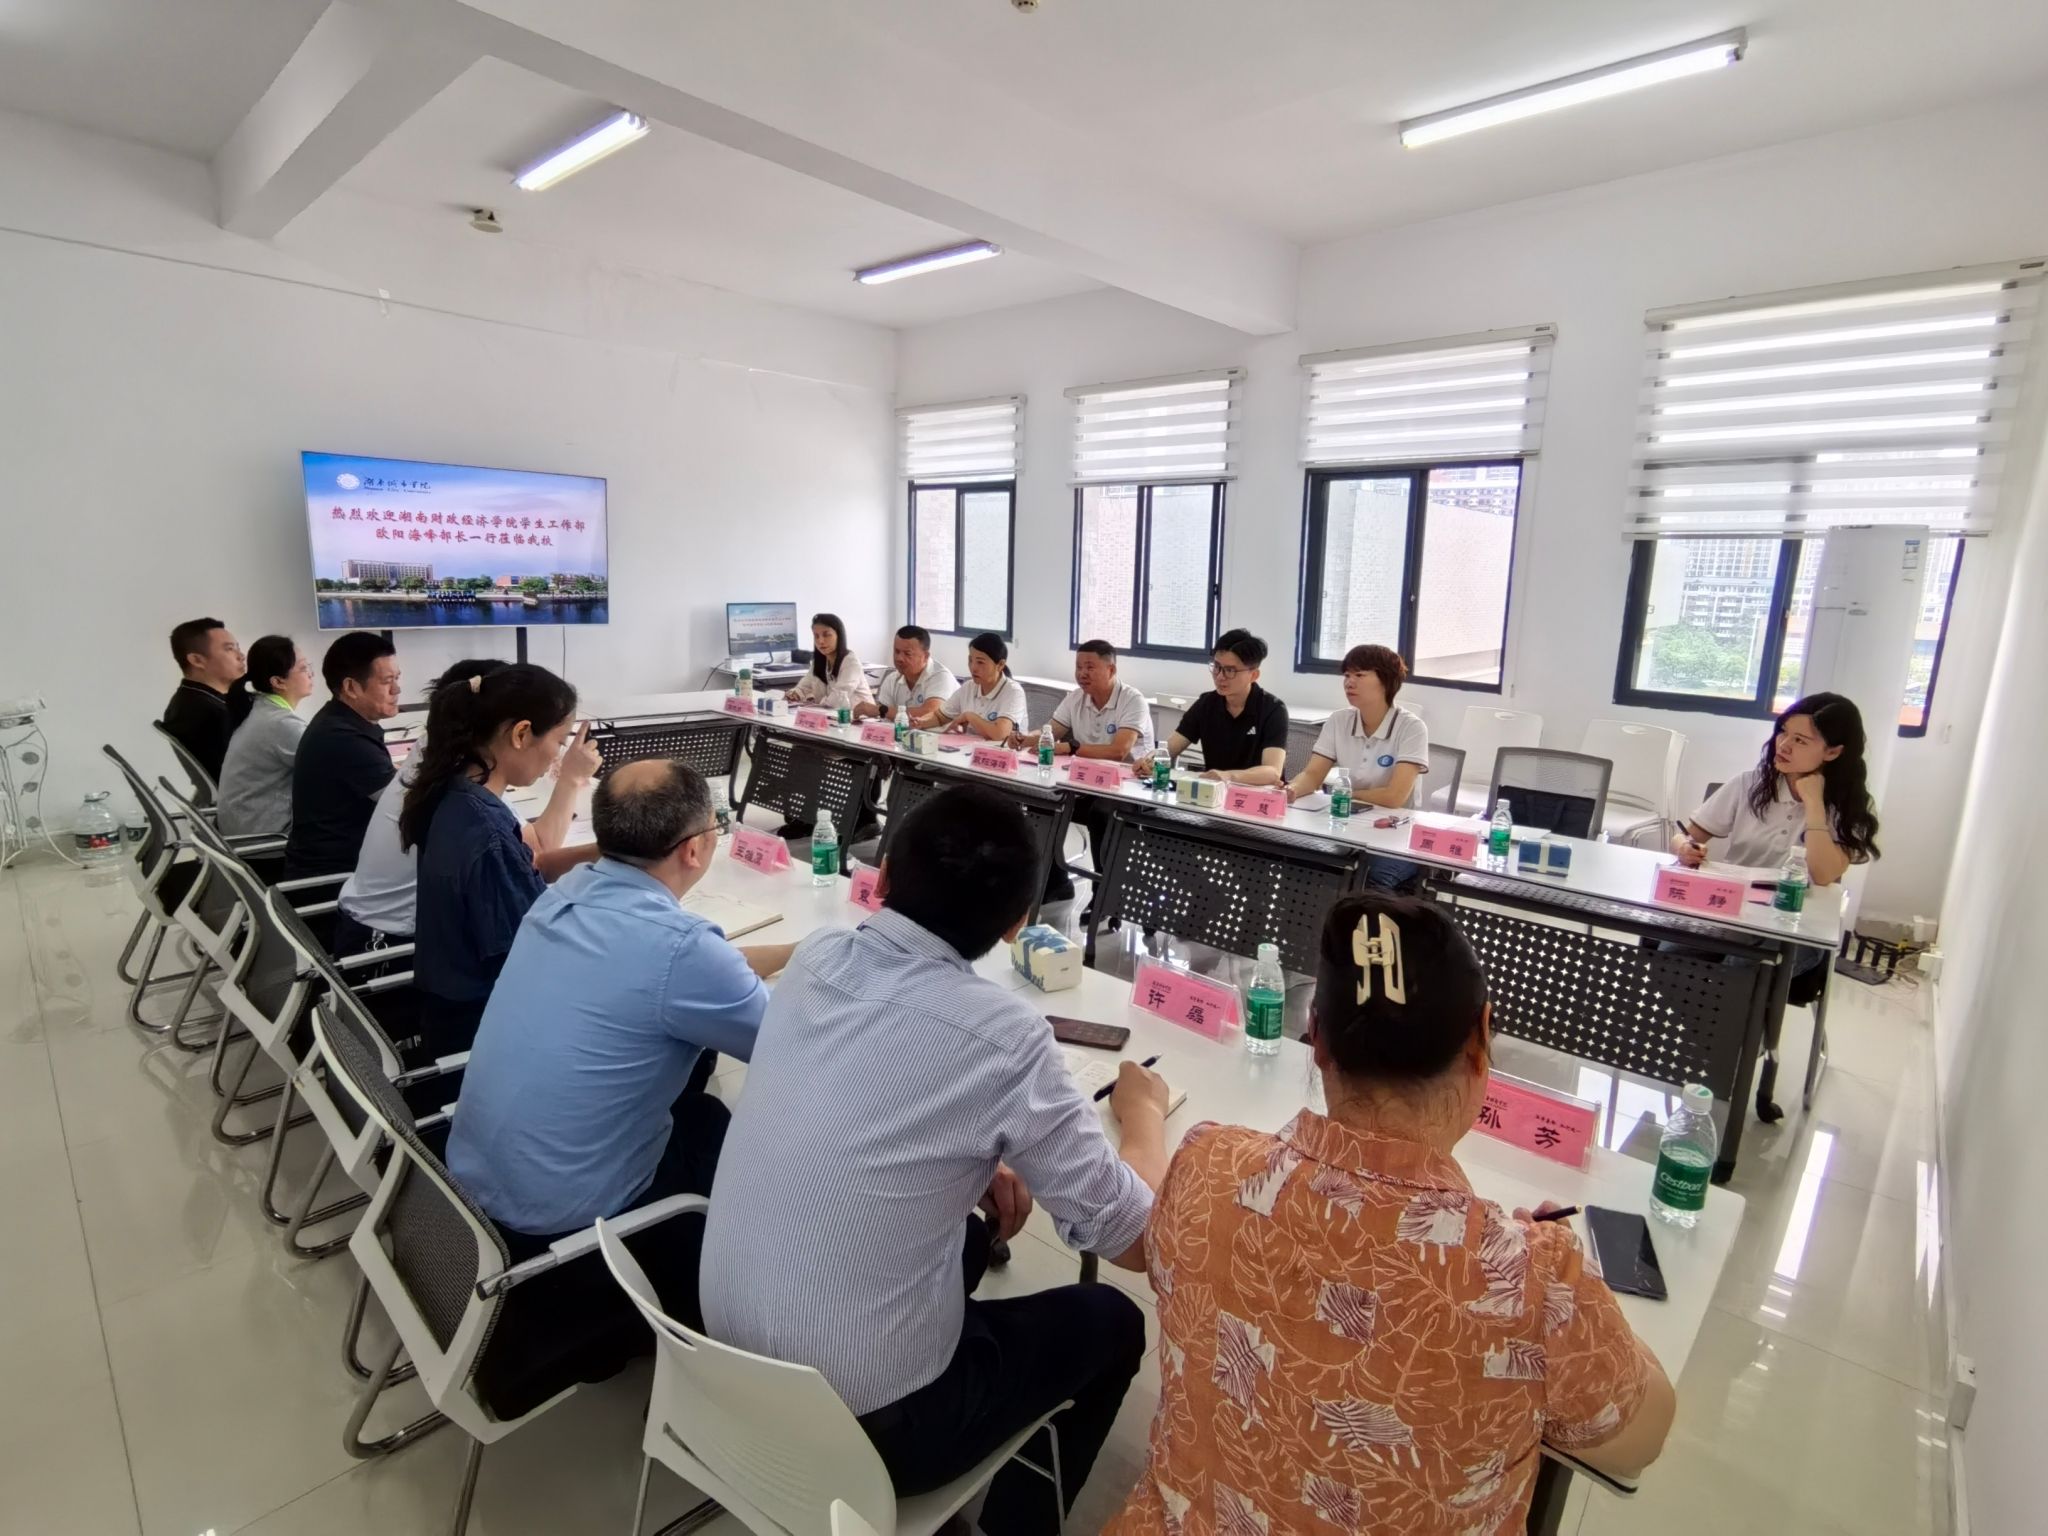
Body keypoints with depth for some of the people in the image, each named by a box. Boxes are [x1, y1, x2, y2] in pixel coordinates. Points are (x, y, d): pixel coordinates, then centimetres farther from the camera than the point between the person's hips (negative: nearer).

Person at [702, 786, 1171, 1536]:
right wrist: (1143, 1111, 3)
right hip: (862, 1423, -5)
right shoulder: (1002, 1034, -25)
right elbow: (1133, 1239, -14)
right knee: (1112, 1321, 16)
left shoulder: (815, 957, -8)